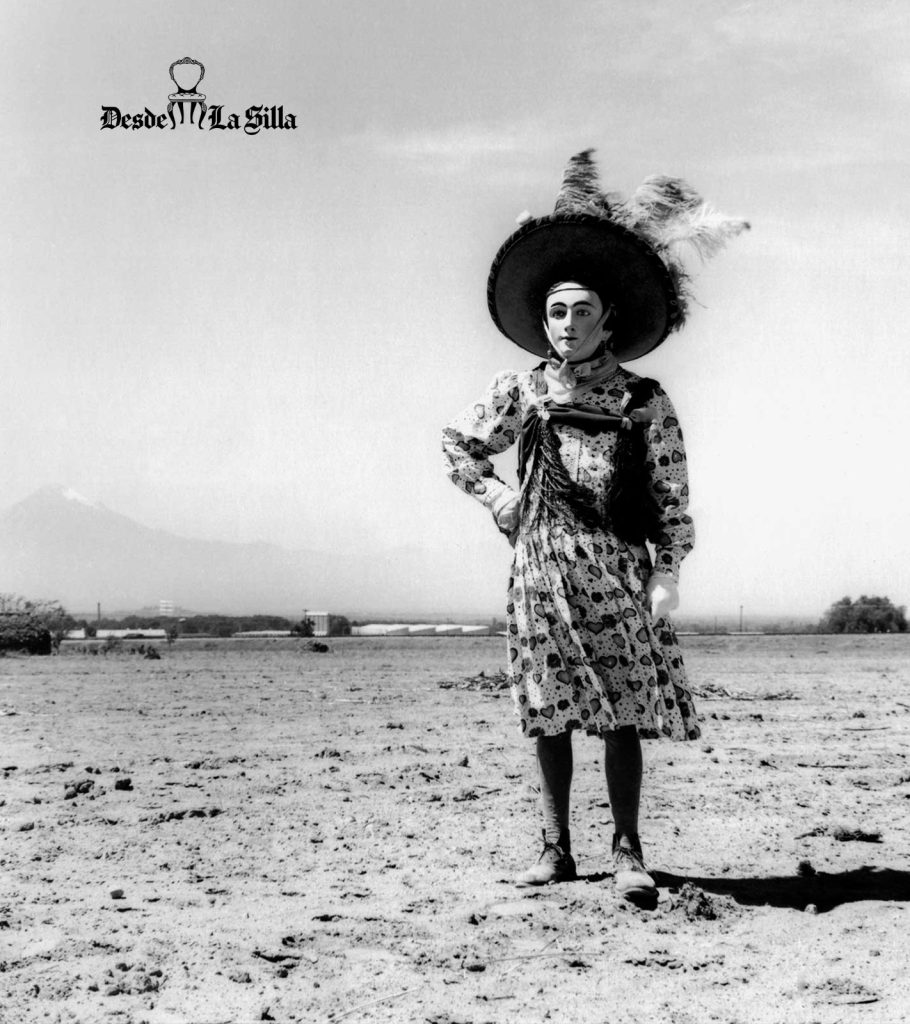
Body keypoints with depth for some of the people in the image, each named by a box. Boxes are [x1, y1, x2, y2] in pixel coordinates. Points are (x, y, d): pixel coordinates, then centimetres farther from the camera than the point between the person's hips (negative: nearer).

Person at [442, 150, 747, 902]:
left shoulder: (645, 402, 2)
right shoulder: (521, 393, 7)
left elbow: (673, 495, 1)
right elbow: (457, 447, 19)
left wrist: (669, 572, -6)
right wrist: (498, 499, 7)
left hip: (617, 570, -1)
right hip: (542, 569, 2)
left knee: (625, 711, -2)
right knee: (550, 713, 5)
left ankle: (627, 849, 7)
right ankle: (557, 848, 15)